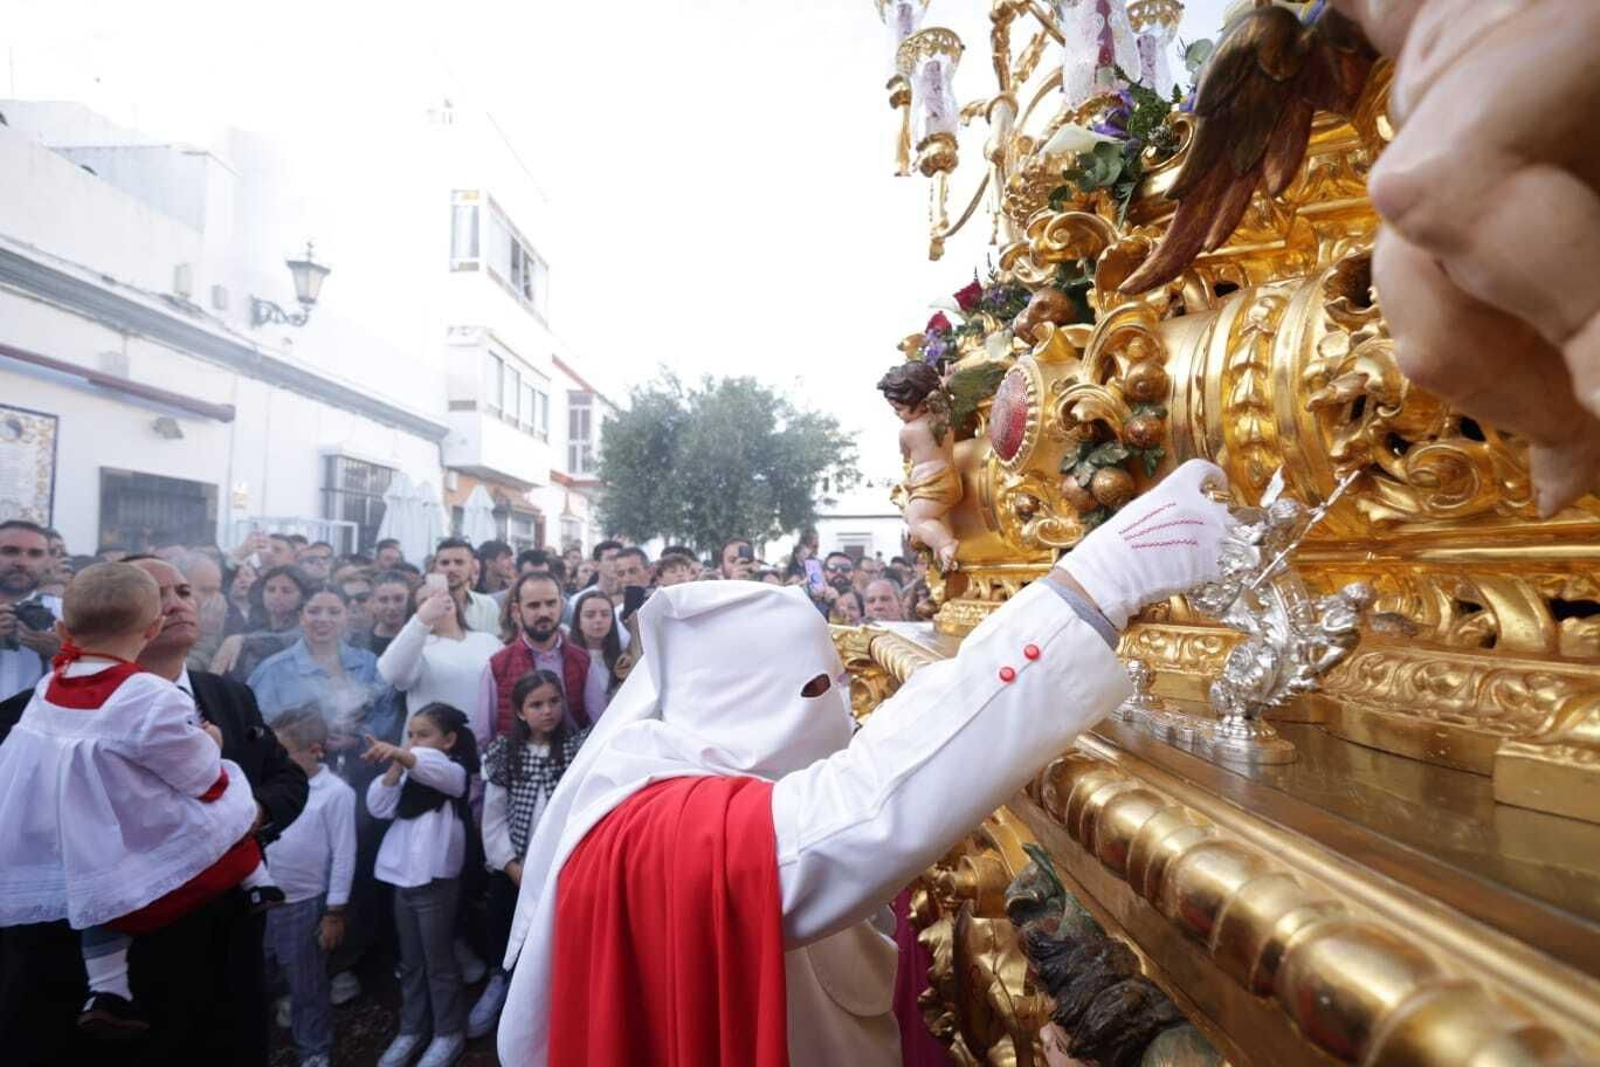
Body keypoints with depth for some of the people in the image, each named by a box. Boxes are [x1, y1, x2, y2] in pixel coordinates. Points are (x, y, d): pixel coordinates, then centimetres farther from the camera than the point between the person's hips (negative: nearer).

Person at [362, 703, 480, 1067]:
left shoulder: (453, 772, -10)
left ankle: (449, 1033, 20)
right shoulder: (410, 775, 15)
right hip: (403, 878, 7)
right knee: (410, 962, 18)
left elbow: (433, 768, -34)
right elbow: (378, 807, 5)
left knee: (439, 962, 5)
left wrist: (401, 754, -52)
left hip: (435, 880, -7)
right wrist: (394, 768, -8)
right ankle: (412, 1028, 33)